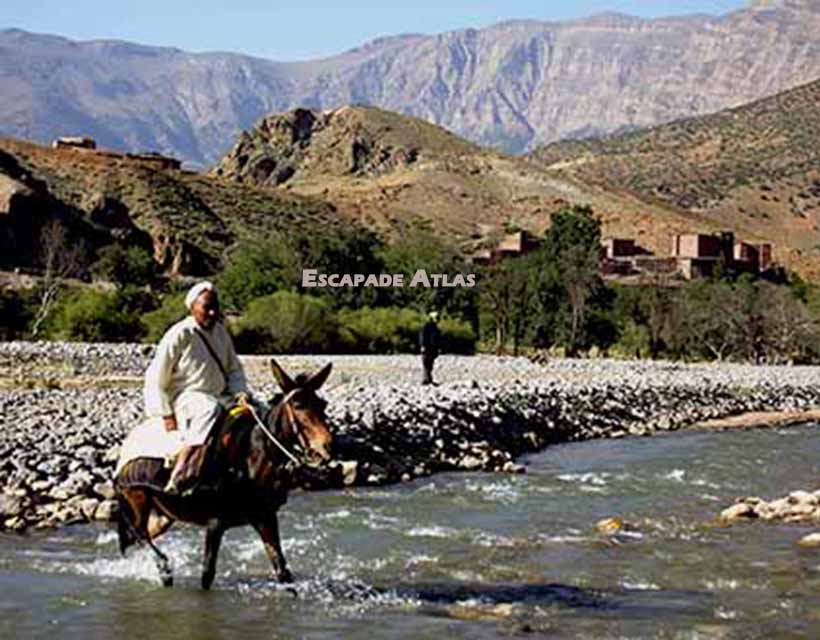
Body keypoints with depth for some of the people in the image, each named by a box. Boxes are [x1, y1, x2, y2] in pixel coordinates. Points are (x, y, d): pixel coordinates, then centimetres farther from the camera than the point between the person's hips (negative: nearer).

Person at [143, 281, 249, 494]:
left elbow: (234, 369, 18)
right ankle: (175, 482, -46)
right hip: (185, 397, -7)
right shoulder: (179, 335, -10)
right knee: (210, 410, -39)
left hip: (220, 395, 7)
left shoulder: (220, 331, 9)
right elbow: (156, 378, -8)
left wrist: (241, 392, -2)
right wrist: (166, 414, -12)